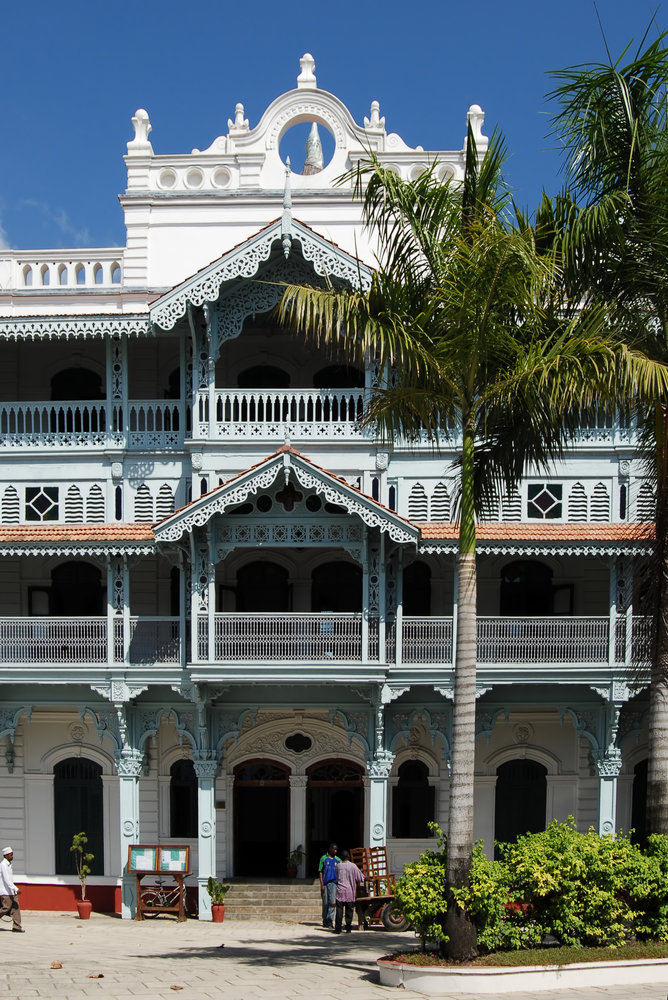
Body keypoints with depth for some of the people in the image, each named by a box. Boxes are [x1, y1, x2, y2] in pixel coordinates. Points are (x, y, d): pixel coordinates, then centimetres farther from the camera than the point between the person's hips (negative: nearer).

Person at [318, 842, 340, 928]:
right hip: (325, 883, -1)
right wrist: (322, 884, -3)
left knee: (332, 902, -12)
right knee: (325, 903, 5)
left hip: (334, 883, 1)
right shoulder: (323, 858, 6)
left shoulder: (338, 860, 12)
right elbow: (320, 872, 4)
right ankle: (325, 920, 18)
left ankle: (329, 920, -11)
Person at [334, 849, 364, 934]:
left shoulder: (338, 866, 3)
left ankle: (338, 928, 0)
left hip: (340, 891, 1)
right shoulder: (353, 866, -5)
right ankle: (348, 928, 7)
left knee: (339, 910, 2)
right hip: (350, 892, -1)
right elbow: (360, 878, 0)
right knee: (349, 911, 6)